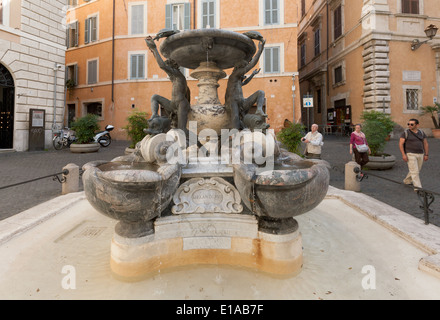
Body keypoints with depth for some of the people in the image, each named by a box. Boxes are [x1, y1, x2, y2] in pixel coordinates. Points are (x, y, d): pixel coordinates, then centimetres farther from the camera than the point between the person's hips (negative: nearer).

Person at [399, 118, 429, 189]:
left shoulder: (421, 133, 4)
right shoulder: (405, 133, -8)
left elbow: (425, 144, 8)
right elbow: (400, 144, -11)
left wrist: (426, 155, 2)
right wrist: (403, 155, -19)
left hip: (420, 154, 5)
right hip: (410, 155, -5)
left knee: (416, 171, 15)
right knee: (414, 171, -11)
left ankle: (407, 181, 35)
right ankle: (418, 187, -7)